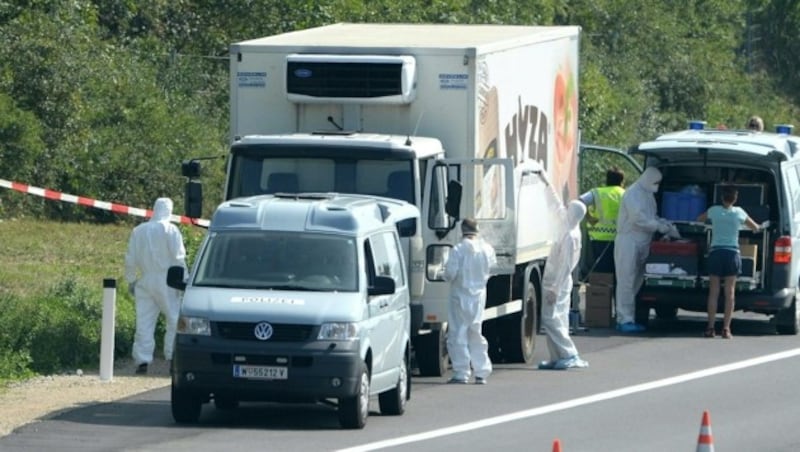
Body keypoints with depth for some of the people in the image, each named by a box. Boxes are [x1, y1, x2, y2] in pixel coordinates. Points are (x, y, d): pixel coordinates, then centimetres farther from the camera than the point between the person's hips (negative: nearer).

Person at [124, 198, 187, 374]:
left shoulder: (138, 231, 8)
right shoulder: (170, 230, -5)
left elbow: (131, 260, 11)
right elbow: (178, 258, -8)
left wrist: (131, 280, 20)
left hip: (145, 281, 4)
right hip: (165, 282, -4)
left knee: (144, 322, 2)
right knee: (174, 321, 6)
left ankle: (142, 359, -5)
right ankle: (173, 356, 2)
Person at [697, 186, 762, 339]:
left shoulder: (714, 211, 3)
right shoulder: (739, 213, 3)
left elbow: (699, 219, 23)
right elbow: (756, 227, 17)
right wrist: (759, 227, 40)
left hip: (715, 252, 0)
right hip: (732, 253, 0)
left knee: (713, 292, 2)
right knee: (730, 293, 1)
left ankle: (710, 327, -2)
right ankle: (726, 328, -4)